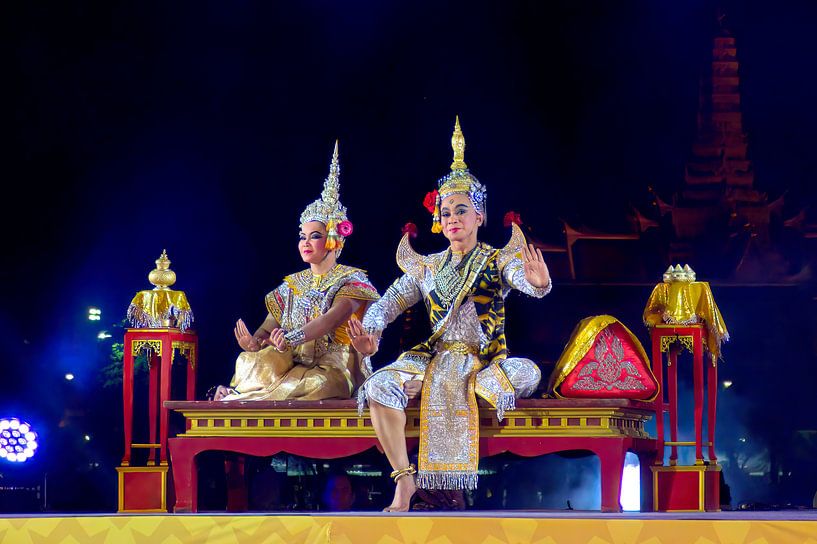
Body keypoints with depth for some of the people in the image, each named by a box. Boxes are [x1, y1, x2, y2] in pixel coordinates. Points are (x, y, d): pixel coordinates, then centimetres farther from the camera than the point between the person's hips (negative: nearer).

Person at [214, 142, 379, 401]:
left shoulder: (350, 281, -2)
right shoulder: (292, 285, 17)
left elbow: (334, 317, -22)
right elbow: (268, 328, 7)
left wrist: (294, 337, -40)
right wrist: (253, 342, -20)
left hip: (333, 372, -5)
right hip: (292, 368, 5)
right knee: (249, 362, -20)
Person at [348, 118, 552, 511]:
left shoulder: (498, 261, 5)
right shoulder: (426, 267, 16)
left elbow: (527, 283, -15)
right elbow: (389, 303, 11)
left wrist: (539, 283, -42)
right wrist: (370, 335, -12)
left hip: (485, 363, -2)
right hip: (436, 359, 2)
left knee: (527, 374, -36)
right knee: (379, 387, -26)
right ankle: (404, 480, -26)